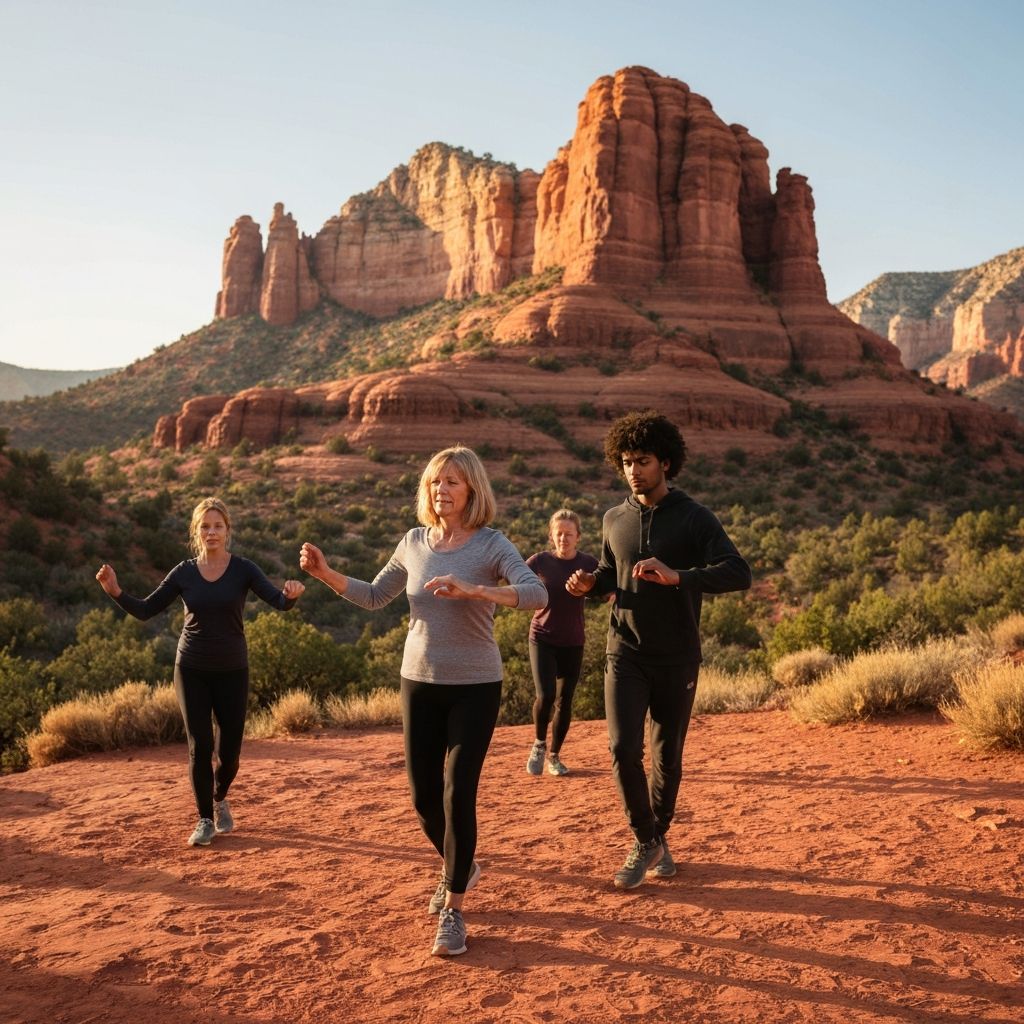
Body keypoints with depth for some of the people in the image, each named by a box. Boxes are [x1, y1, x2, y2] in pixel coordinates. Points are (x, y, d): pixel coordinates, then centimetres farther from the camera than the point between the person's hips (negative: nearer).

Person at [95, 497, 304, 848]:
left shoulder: (243, 570, -7)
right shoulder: (184, 573, -2)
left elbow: (279, 602, -19)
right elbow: (145, 611, 0)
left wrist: (291, 594, -43)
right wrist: (116, 591, -18)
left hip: (231, 671, 0)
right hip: (191, 670, 1)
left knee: (229, 749, 5)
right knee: (200, 746, -4)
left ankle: (220, 798, 36)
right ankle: (205, 820, 13)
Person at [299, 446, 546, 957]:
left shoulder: (491, 544, -11)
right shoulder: (414, 542, 3)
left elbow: (536, 594, -26)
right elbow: (374, 596, 14)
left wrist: (471, 590, -39)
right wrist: (325, 573, 0)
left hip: (475, 687, -4)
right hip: (419, 682, 5)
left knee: (458, 796, -6)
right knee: (423, 796, 10)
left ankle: (452, 910, 9)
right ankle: (460, 868, 39)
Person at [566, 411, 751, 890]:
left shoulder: (694, 517, -8)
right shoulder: (615, 519, 4)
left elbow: (738, 573, -20)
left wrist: (677, 576, -34)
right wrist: (588, 584, -4)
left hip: (677, 659, -2)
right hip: (626, 655, 2)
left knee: (667, 755, 10)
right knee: (623, 749, -11)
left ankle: (659, 838, 32)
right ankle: (644, 842, 9)